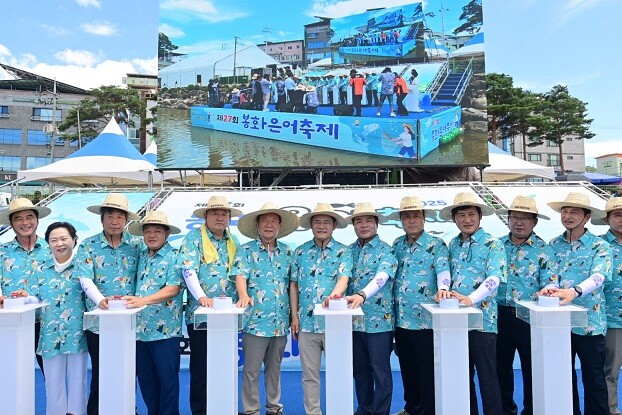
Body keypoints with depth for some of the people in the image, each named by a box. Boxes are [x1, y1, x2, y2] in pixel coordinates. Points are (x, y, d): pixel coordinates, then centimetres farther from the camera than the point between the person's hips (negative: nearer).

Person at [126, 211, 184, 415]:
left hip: (164, 329, -6)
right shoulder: (141, 256, 12)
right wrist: (129, 298, 0)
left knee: (167, 379, 4)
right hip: (141, 329, 6)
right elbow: (137, 285, 19)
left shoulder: (174, 257, -8)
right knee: (145, 378, 16)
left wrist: (143, 300, -28)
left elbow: (172, 289, -18)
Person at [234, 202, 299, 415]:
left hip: (281, 322, 4)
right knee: (251, 370, 5)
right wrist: (243, 295, -33)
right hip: (255, 320, -3)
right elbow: (240, 275, -13)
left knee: (274, 368, 17)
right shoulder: (246, 250, -1)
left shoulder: (287, 252, 8)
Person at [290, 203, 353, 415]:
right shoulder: (300, 252, 7)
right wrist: (294, 316, 5)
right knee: (309, 374, 11)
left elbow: (343, 278, -13)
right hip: (306, 322, 2)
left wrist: (334, 295, -35)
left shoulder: (343, 251, 0)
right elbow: (294, 285, 10)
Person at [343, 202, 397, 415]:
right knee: (360, 369, 15)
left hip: (379, 319, -5)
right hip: (354, 319, 5)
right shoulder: (349, 251, 10)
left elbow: (381, 276, -23)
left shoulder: (385, 250, -6)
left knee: (381, 370, 4)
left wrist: (362, 295, -39)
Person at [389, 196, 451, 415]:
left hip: (426, 319, -5)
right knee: (407, 368, 18)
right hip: (401, 318, 6)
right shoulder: (396, 245, 10)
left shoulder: (436, 245, -5)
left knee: (428, 370, 5)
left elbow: (443, 269, -19)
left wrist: (442, 287, -40)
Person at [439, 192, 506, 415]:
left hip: (482, 319, -5)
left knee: (487, 377, 3)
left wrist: (471, 299, -31)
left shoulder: (493, 244, -6)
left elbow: (494, 278, -18)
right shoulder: (453, 244, 11)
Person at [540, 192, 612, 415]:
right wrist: (550, 287, -24)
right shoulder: (553, 245, 7)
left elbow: (598, 277, -20)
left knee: (594, 379, 8)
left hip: (589, 322, -3)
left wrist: (574, 291, -38)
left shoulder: (600, 246, -4)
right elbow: (549, 275, 0)